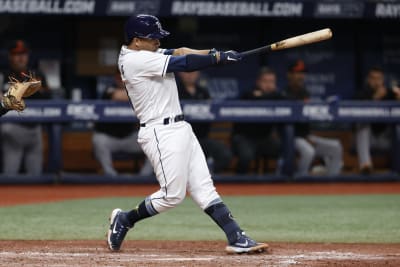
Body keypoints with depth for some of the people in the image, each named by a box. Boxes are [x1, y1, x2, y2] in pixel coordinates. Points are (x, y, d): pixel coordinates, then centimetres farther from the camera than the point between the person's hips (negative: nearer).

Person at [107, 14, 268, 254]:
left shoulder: (144, 53, 15)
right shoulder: (136, 60, -15)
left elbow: (178, 52, 6)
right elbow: (183, 63, -17)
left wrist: (214, 53, -10)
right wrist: (220, 58, -8)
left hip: (180, 128, 10)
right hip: (161, 133, -10)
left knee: (204, 187, 3)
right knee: (172, 195, -6)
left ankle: (236, 238, -2)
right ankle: (124, 220, 13)